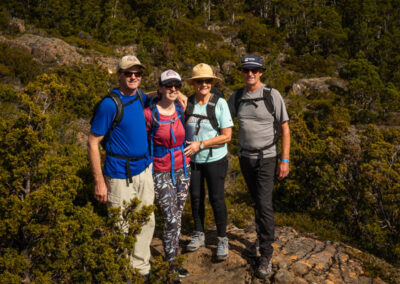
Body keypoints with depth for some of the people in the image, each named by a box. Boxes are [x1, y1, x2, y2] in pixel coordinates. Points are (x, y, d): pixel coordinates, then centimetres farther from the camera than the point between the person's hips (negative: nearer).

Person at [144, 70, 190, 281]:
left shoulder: (181, 109, 0)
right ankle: (170, 267, 14)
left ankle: (173, 260, 29)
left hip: (182, 170, 5)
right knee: (171, 220, -5)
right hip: (161, 174, -5)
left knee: (177, 218, 13)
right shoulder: (149, 114, -15)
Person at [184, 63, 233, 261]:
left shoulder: (220, 103, -12)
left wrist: (200, 144, -19)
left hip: (215, 160, -3)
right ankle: (199, 235, 33)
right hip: (192, 160, 4)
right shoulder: (187, 103, -2)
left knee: (217, 199, 3)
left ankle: (222, 240, 20)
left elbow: (226, 136, -14)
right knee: (196, 197, 15)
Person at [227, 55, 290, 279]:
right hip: (245, 157, 4)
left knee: (264, 205, -8)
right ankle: (265, 237, 34)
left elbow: (285, 129, -9)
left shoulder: (272, 95, -11)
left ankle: (266, 255, 2)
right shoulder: (237, 97, 2)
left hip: (266, 159, -4)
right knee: (257, 201, 16)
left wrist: (285, 160, -13)